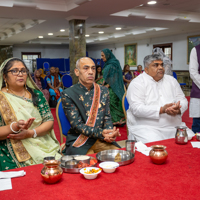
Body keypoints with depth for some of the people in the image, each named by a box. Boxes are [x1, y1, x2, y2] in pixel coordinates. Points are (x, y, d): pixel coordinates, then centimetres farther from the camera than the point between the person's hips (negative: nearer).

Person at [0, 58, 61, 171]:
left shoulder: (37, 95, 11)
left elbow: (49, 121, 5)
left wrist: (30, 133, -11)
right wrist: (15, 127, -22)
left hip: (45, 149, 4)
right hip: (14, 156, -3)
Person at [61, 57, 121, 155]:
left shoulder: (103, 91, 10)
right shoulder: (67, 94, -5)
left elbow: (107, 118, 8)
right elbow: (77, 125, -10)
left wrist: (110, 133, -15)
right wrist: (101, 133, -23)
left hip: (101, 140, 5)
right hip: (79, 142, -4)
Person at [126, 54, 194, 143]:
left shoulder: (171, 80, 18)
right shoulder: (137, 83, -2)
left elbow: (182, 100, 14)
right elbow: (137, 109, -13)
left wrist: (178, 110, -12)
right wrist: (161, 110, -22)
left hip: (174, 126, 6)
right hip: (146, 127, -5)